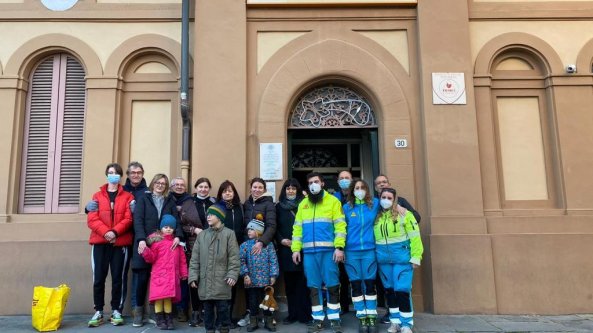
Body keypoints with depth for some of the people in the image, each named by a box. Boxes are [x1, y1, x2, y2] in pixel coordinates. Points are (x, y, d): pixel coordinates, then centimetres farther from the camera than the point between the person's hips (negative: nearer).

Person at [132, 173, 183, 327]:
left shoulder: (170, 201, 14)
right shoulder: (143, 199, 7)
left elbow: (176, 220, 4)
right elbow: (138, 220, -4)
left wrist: (178, 236, -15)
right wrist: (141, 239, -19)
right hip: (145, 244, -1)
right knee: (143, 278, -1)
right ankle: (139, 310, 16)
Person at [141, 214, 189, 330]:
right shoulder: (156, 241, 0)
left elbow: (182, 259, 13)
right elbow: (152, 258, -3)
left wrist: (183, 273, 12)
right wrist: (145, 251, -21)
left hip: (172, 275, 3)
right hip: (159, 275, -3)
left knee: (169, 297, 9)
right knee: (159, 297, -2)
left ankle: (169, 319, 18)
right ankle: (160, 319, 11)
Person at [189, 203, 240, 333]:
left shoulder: (229, 234, -1)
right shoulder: (202, 235, 10)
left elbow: (234, 257, -5)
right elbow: (195, 259, 9)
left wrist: (232, 275, -14)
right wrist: (193, 276, 2)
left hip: (221, 281, -4)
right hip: (205, 281, 4)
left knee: (222, 308, 0)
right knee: (208, 309, 11)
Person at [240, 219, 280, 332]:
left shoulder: (268, 244, -1)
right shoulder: (245, 245, 3)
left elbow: (273, 260, -2)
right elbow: (242, 261, -3)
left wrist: (273, 275, -7)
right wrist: (245, 274, -13)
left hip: (265, 279, -1)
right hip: (251, 280, 1)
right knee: (253, 301, 10)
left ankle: (268, 321, 23)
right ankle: (253, 322, 24)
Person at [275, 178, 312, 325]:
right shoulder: (279, 206, 11)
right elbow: (275, 227, 9)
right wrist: (281, 240, -7)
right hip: (285, 250, 2)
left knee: (302, 282, -1)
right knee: (289, 283, 7)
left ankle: (304, 314, 7)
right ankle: (292, 314, 16)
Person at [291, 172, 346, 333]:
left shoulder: (332, 201, 4)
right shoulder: (303, 204, 16)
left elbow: (340, 225, -3)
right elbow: (297, 227, 14)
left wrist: (339, 247, -13)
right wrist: (296, 249, 5)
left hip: (328, 250, -3)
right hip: (309, 251, 3)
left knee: (332, 285, 1)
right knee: (314, 286, 7)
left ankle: (334, 318, 14)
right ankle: (318, 319, 17)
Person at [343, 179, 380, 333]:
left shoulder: (375, 204, 2)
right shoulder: (346, 207, 4)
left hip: (369, 250, 0)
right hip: (351, 251, 1)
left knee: (370, 283, 3)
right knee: (356, 285, 5)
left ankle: (372, 317, 13)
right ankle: (362, 318, 15)